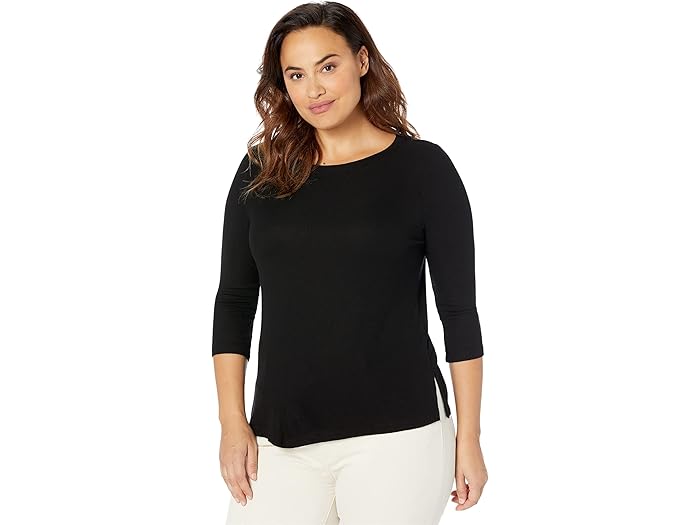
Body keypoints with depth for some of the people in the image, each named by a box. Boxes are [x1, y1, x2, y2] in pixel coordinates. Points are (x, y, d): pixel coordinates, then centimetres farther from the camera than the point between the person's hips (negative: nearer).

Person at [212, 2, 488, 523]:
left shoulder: (423, 166, -1)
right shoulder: (261, 172, 7)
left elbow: (459, 308, 1)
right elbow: (234, 302, 10)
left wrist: (469, 438, -1)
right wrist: (233, 423, 3)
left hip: (396, 435, -3)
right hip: (282, 441, 3)